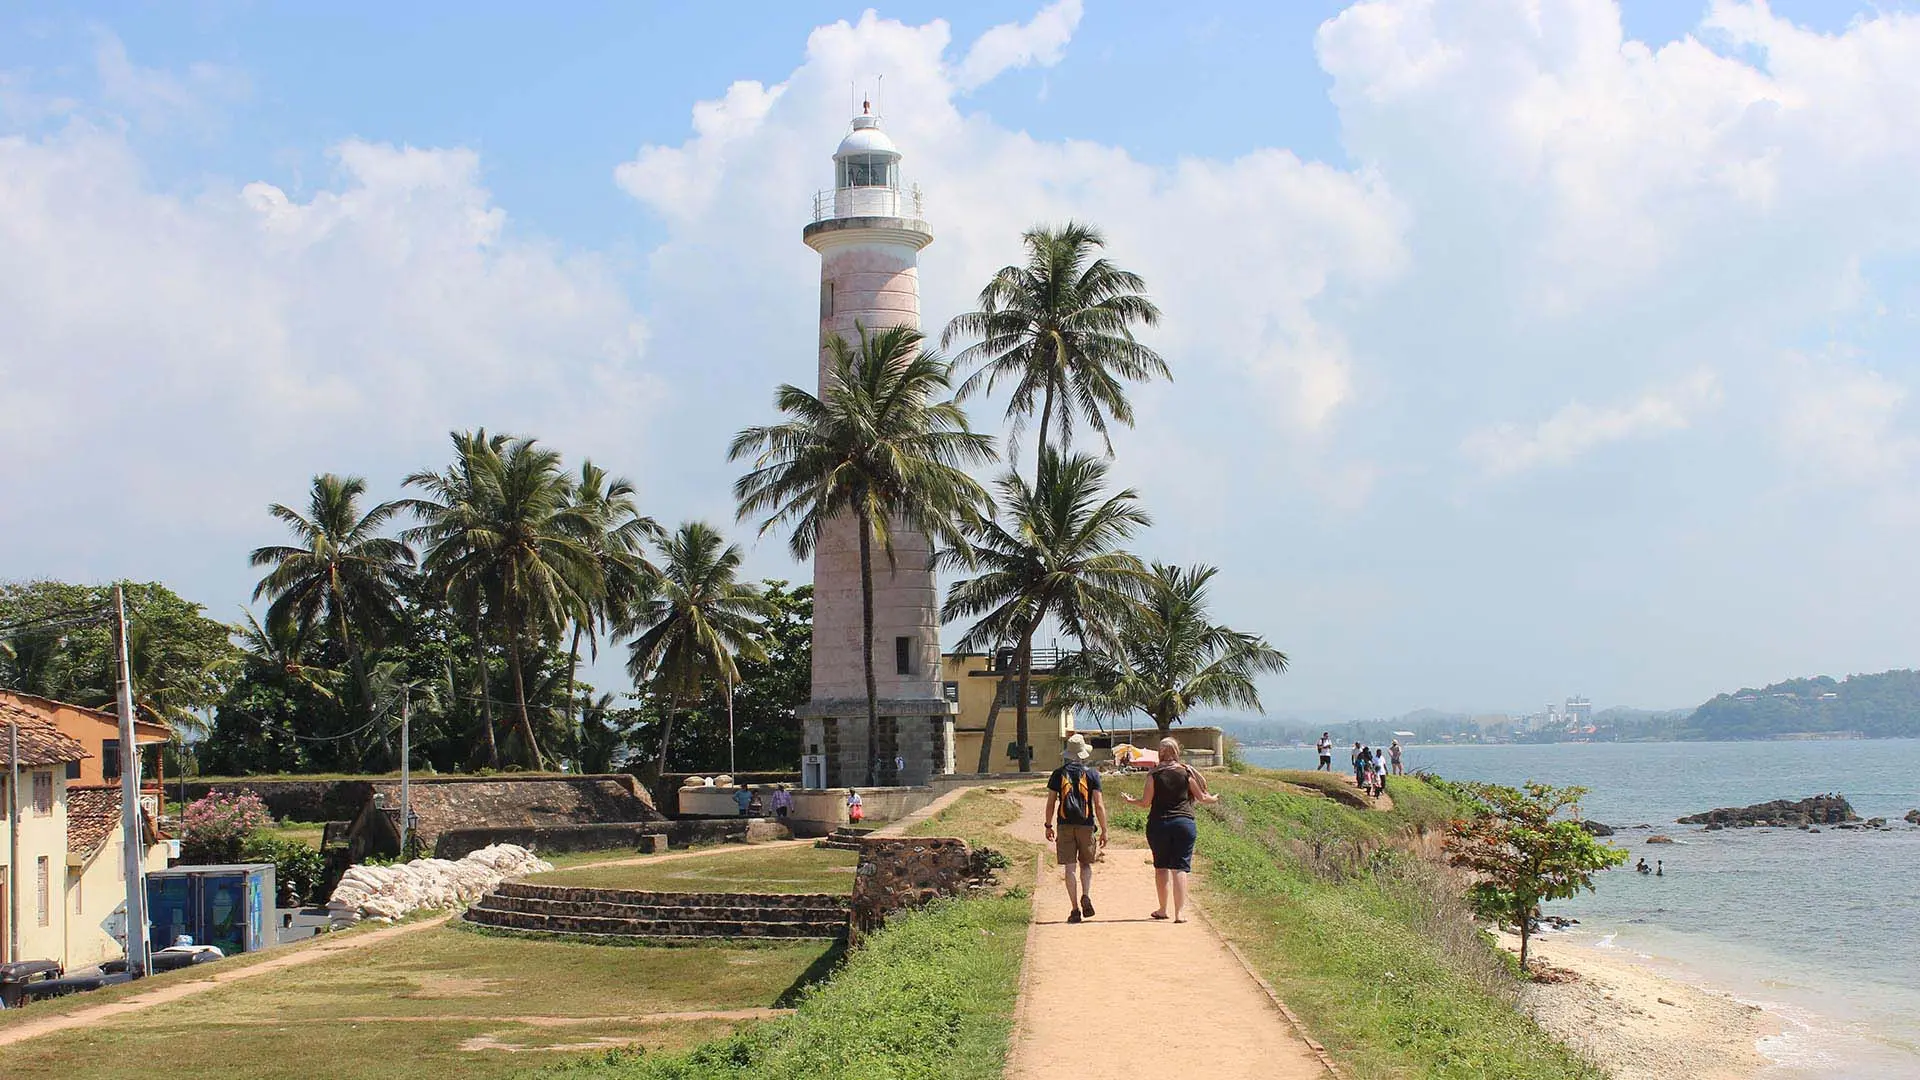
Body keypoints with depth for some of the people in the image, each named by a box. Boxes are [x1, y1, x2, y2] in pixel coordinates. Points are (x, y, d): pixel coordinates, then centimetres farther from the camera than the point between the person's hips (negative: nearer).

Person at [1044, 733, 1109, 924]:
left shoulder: (1059, 774, 3)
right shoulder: (1091, 774, 1)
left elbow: (1051, 802, 4)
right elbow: (1099, 804, -2)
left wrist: (1049, 826, 14)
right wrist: (1104, 830, 2)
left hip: (1065, 825, 0)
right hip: (1086, 824, 0)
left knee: (1069, 867, 2)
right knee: (1086, 864, 17)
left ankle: (1075, 909, -1)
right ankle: (1086, 897, -6)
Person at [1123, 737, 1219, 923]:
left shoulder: (1154, 774, -4)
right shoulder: (1186, 772, -1)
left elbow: (1145, 802, -2)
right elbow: (1201, 797, 4)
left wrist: (1131, 801, 18)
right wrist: (1214, 799, 26)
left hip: (1158, 824, 0)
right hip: (1184, 823, 0)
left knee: (1161, 867, 14)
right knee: (1180, 868, 0)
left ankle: (1163, 909, 20)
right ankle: (1179, 912, -6)